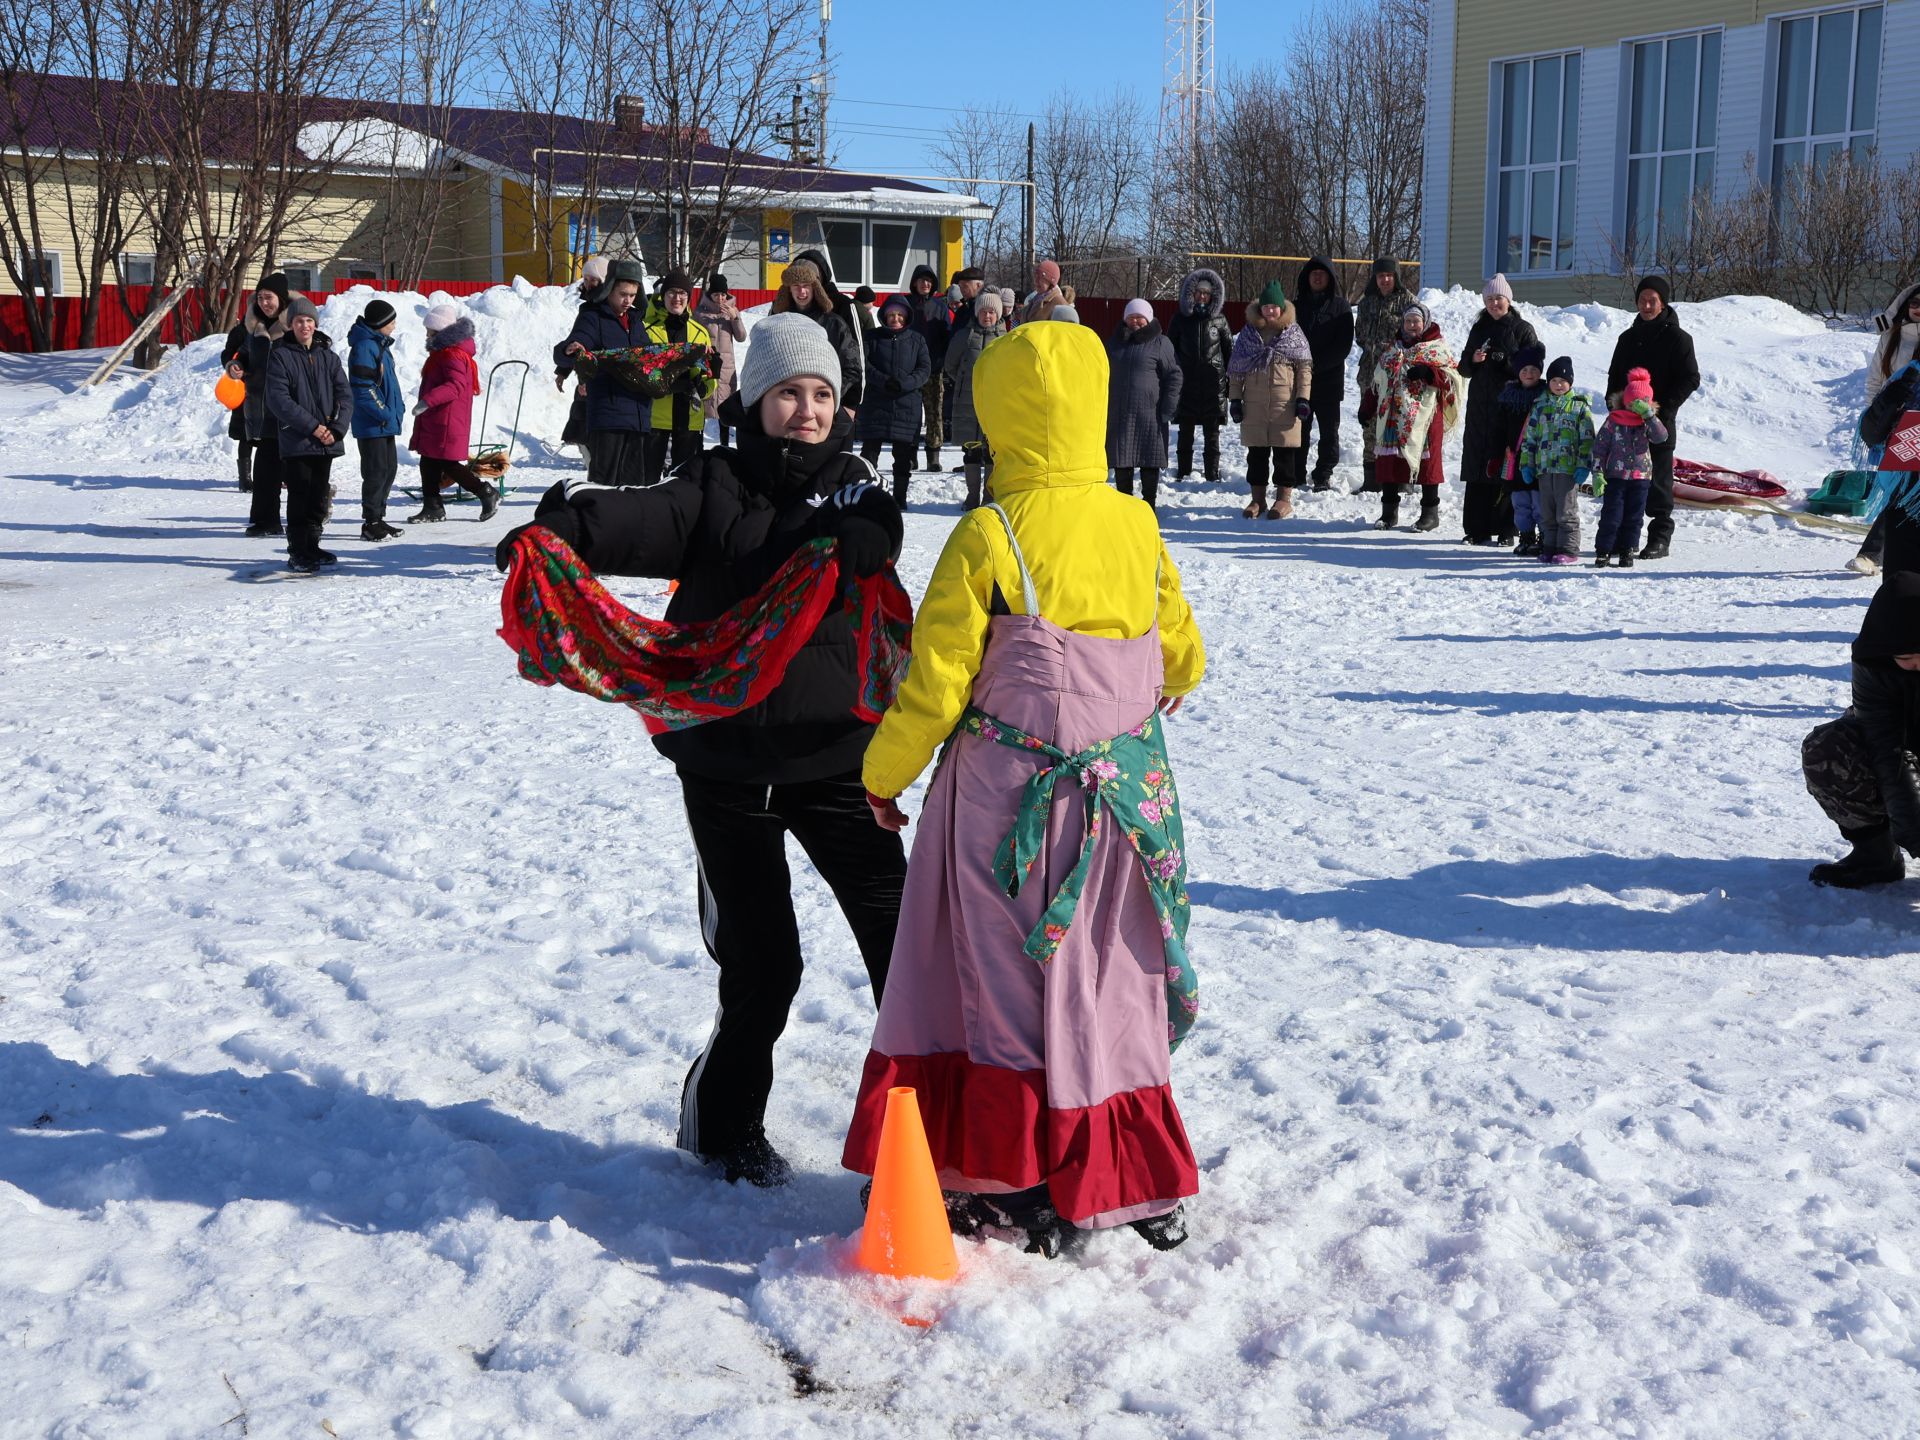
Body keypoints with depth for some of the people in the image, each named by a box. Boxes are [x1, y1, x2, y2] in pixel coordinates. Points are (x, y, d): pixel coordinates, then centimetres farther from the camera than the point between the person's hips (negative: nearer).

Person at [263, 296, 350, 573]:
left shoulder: (328, 357, 10)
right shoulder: (280, 356, -3)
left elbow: (345, 396, 6)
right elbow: (279, 400, -11)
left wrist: (336, 429, -9)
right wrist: (312, 426, -16)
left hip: (326, 442, 5)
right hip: (296, 441, -5)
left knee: (318, 497, 11)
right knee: (299, 497, -4)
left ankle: (311, 547, 22)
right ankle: (297, 553, 2)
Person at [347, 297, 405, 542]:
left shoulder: (380, 345, 16)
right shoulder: (364, 347, -15)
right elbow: (363, 387, -20)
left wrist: (397, 409, 11)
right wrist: (385, 413, -18)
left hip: (386, 422, 10)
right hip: (372, 424, -10)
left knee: (389, 469, 13)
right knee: (377, 471, -7)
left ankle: (378, 518, 21)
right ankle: (371, 523, -1)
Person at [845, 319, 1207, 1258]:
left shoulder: (988, 537, -14)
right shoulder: (1136, 525, 1)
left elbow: (935, 685, -12)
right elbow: (1183, 660, 11)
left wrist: (882, 774, 3)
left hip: (1009, 799, -5)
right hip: (1128, 791, 5)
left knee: (1009, 978, 6)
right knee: (1108, 978, 16)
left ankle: (1026, 1189, 8)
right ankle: (1145, 1187, 23)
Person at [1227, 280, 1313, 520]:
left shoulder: (1293, 333, 3)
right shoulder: (1248, 332, 7)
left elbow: (1305, 367, 2)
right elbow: (1235, 368, 9)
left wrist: (1303, 398, -5)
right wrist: (1235, 398, 5)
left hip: (1284, 402, -2)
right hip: (1254, 403, 2)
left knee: (1285, 450, 1)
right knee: (1256, 452, 7)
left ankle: (1284, 498, 8)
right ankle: (1258, 498, 15)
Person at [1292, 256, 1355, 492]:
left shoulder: (1340, 306, 2)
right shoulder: (1298, 305, 11)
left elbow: (1343, 345, -5)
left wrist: (1317, 364, -14)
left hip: (1329, 378, -2)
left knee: (1329, 430, 2)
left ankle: (1323, 476, 8)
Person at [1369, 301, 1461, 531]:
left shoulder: (1436, 349, 2)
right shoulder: (1394, 349, 18)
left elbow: (1452, 378, -5)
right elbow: (1378, 381, 24)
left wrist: (1427, 372, -20)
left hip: (1424, 416, -5)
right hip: (1392, 416, 5)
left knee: (1426, 460, -2)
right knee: (1388, 459, 4)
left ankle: (1430, 513, 5)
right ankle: (1389, 512, 13)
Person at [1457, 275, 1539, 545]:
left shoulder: (1522, 329, 2)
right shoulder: (1479, 329, 16)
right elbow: (1464, 368, 17)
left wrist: (1506, 361, -18)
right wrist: (1473, 360, -5)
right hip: (1480, 406, 5)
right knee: (1478, 467, 4)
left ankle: (1505, 530, -2)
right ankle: (1476, 529, 9)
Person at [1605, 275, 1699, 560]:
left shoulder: (1677, 338, -3)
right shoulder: (1629, 338, 15)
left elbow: (1690, 379, -7)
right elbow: (1615, 376, 21)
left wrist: (1664, 408, -15)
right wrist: (1615, 405, 4)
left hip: (1660, 422, -6)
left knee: (1658, 481, -1)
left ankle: (1660, 538, 5)